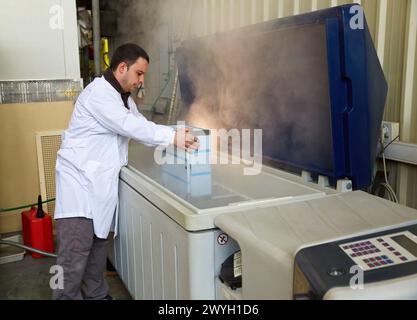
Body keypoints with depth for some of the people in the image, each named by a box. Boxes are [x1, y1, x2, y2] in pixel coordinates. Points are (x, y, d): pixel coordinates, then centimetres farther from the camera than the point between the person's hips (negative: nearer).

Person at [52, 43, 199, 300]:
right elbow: (129, 125, -24)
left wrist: (178, 139, -4)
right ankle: (67, 296, 2)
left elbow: (140, 129, 11)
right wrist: (172, 137, -22)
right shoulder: (98, 92, -14)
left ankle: (96, 294, 24)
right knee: (76, 250, -9)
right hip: (80, 179, -8)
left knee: (99, 242, 13)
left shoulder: (125, 98, 15)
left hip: (101, 181, 8)